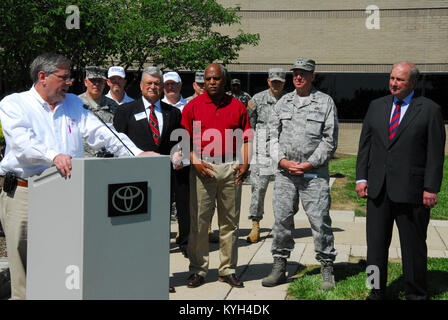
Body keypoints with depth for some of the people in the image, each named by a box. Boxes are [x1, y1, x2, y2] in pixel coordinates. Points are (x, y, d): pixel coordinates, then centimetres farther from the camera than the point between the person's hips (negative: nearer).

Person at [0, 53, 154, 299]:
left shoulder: (73, 104, 19)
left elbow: (101, 133, 10)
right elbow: (22, 141, -16)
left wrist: (137, 153, -3)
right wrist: (53, 156, -33)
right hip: (25, 195, -4)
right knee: (25, 266, -1)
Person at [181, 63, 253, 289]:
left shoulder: (237, 107, 11)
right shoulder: (193, 106, 6)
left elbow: (246, 138, 10)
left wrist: (245, 164, -3)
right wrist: (195, 161, -10)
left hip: (231, 169, 2)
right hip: (203, 168, -1)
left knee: (230, 221, 7)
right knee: (199, 221, 0)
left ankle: (228, 270, 18)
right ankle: (198, 270, 11)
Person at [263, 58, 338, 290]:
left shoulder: (325, 102, 3)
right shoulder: (283, 102, 14)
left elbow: (330, 139, -1)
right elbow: (273, 134, 12)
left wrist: (309, 164, -9)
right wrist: (281, 160, -3)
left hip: (314, 173, -3)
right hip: (284, 172, 3)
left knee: (320, 220, -3)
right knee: (281, 219, 5)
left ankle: (327, 269, 10)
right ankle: (279, 267, 16)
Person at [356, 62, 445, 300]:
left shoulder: (430, 110, -1)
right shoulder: (376, 106, 11)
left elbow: (436, 153, -5)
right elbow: (365, 144, 11)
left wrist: (431, 188, -10)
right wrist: (361, 177, 3)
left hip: (411, 191, -4)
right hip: (378, 189, 4)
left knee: (413, 245, 6)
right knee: (376, 244, 9)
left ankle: (416, 294, 21)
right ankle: (376, 292, 21)